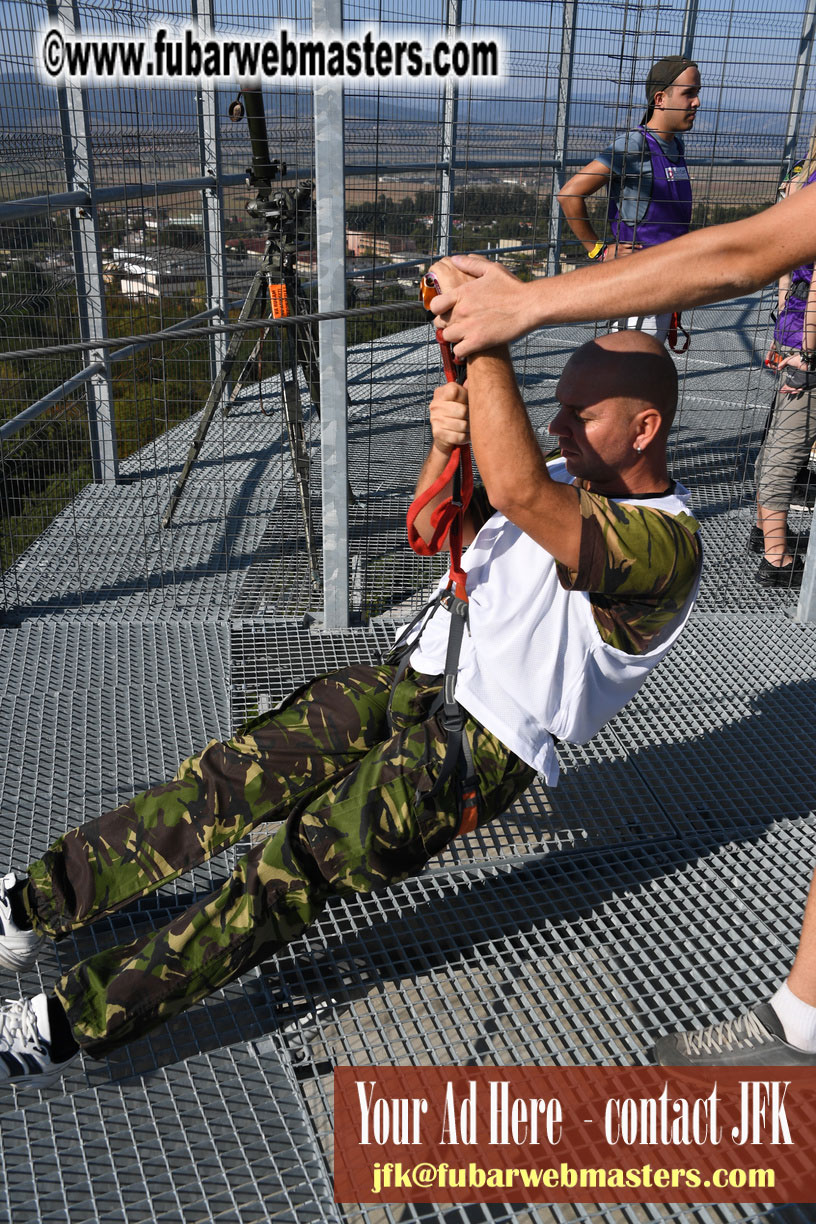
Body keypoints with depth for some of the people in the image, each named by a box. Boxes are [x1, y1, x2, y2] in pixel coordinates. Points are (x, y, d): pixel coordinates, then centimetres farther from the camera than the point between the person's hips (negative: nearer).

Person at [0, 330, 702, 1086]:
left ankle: (68, 1025, -11)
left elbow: (515, 489, -36)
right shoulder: (575, 482, 11)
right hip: (422, 674, 8)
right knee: (230, 778, -4)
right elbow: (431, 529, 11)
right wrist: (445, 444, -9)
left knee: (295, 868, -18)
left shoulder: (666, 542, -18)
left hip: (486, 746, -8)